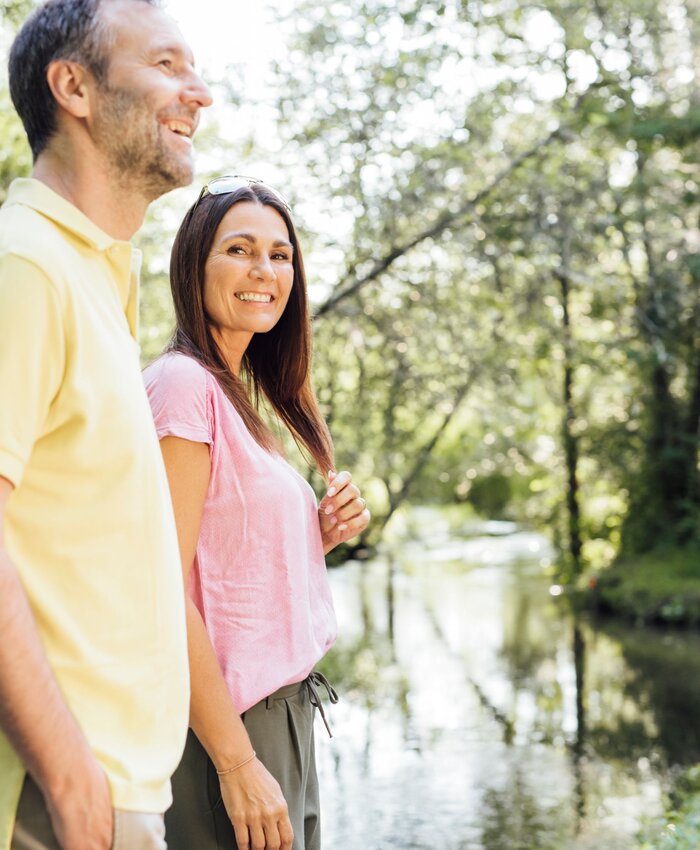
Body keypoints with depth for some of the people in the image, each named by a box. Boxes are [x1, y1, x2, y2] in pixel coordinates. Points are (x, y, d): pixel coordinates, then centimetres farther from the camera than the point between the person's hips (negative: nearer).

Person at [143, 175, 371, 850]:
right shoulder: (184, 382, -15)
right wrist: (237, 762, -21)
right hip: (229, 722, -9)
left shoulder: (235, 393, 12)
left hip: (284, 711, 9)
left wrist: (320, 536, -1)